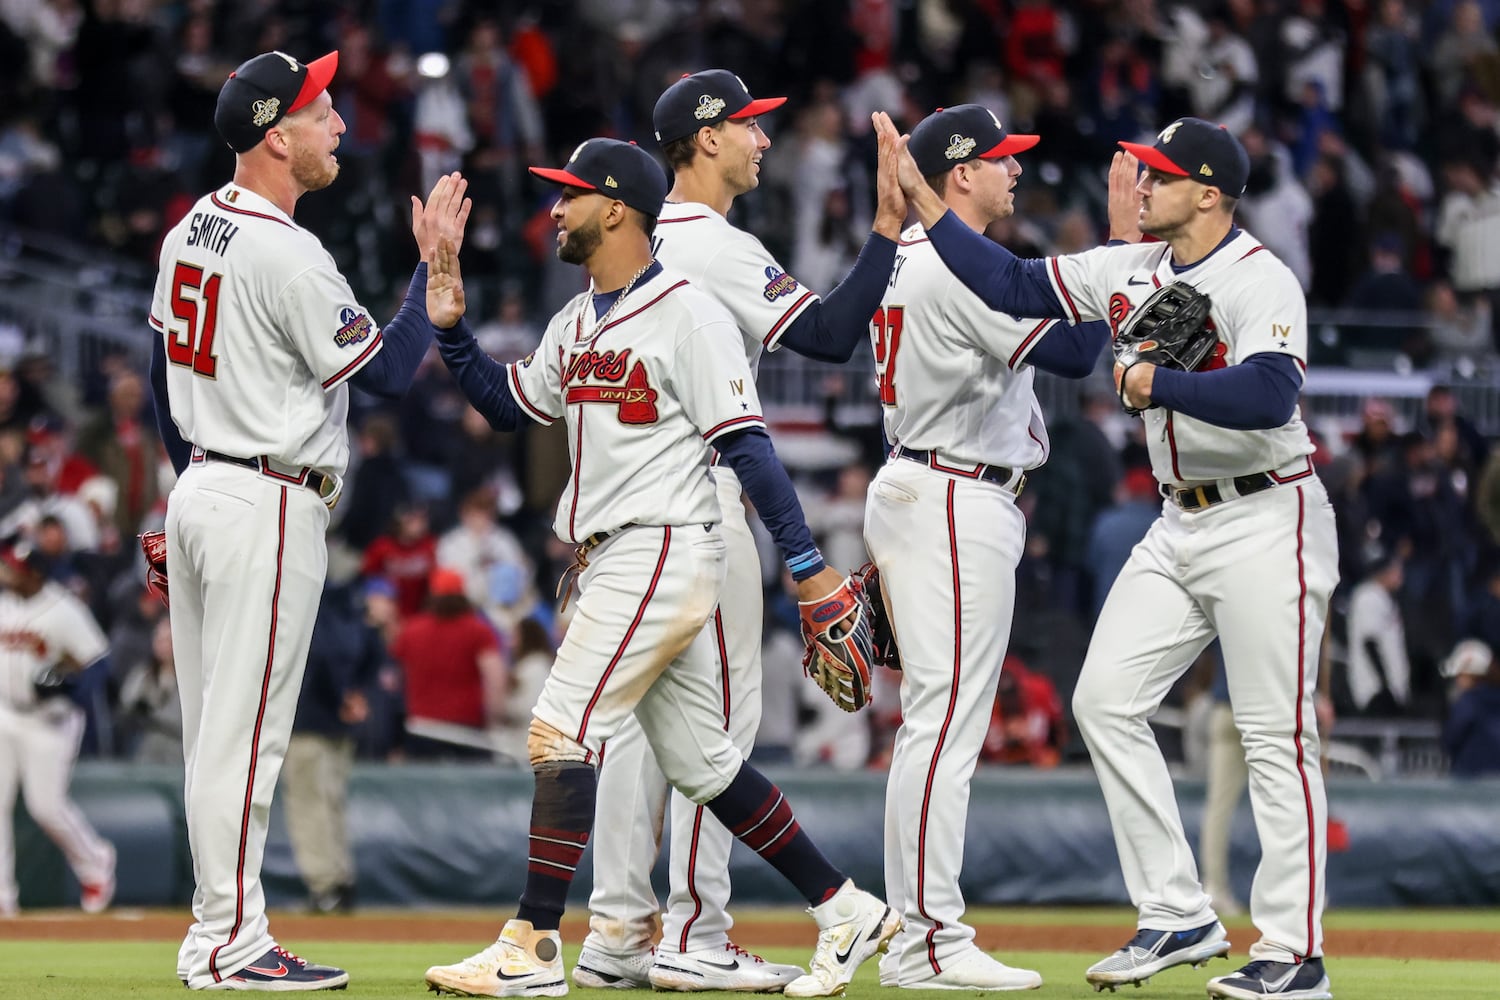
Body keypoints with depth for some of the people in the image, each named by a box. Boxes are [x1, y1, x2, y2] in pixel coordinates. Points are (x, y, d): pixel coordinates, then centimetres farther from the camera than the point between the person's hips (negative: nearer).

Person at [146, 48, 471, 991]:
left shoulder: (193, 230, 10)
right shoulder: (288, 256, -18)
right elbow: (387, 372, -14)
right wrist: (435, 268, -6)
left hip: (198, 491, 10)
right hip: (269, 507, -10)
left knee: (215, 730, 11)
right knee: (244, 731, -7)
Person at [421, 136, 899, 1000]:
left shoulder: (688, 316, -11)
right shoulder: (577, 325, 15)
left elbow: (747, 445, -14)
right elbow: (505, 403, 24)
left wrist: (809, 566, -16)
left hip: (664, 554, -9)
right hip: (614, 563, 9)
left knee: (561, 734, -13)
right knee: (701, 763, 11)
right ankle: (848, 912, 18)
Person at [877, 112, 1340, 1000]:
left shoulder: (1261, 282, -17)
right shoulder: (1130, 273, 8)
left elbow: (1269, 394, -33)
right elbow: (1012, 285, 11)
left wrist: (1153, 384, -27)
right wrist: (922, 200, 6)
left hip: (1267, 523, -9)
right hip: (1181, 526, 9)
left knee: (1278, 740, -7)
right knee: (1105, 701, 2)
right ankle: (1180, 918, 8)